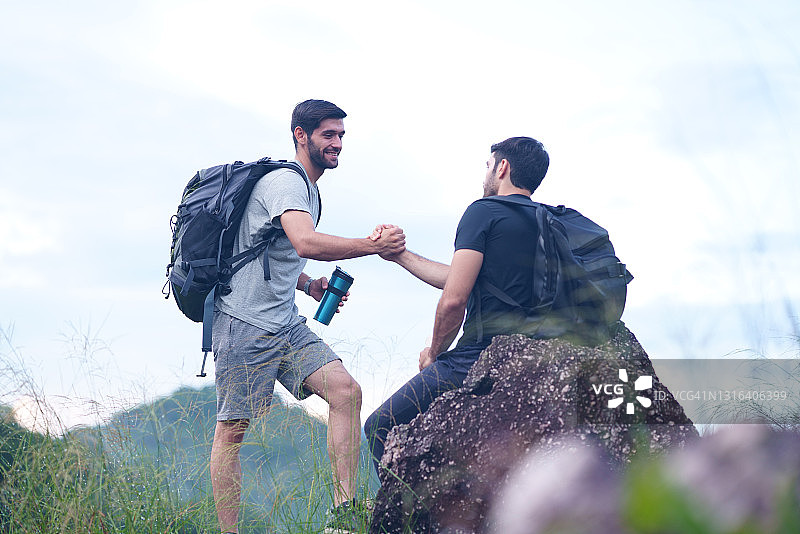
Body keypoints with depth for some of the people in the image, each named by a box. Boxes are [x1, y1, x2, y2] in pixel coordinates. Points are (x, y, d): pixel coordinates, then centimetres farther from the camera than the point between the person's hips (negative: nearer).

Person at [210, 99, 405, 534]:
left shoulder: (307, 189, 20)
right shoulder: (285, 182, -11)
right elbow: (305, 243, -30)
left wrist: (308, 284, 14)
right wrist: (374, 245, -27)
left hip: (286, 325, 9)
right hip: (245, 322, -9)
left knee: (346, 391, -10)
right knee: (233, 430, -5)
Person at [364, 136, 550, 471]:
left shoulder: (484, 212, -5)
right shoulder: (543, 226, 18)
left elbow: (454, 299, -13)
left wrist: (433, 353, 4)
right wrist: (400, 255, 30)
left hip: (480, 355, -8)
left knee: (381, 428, 3)